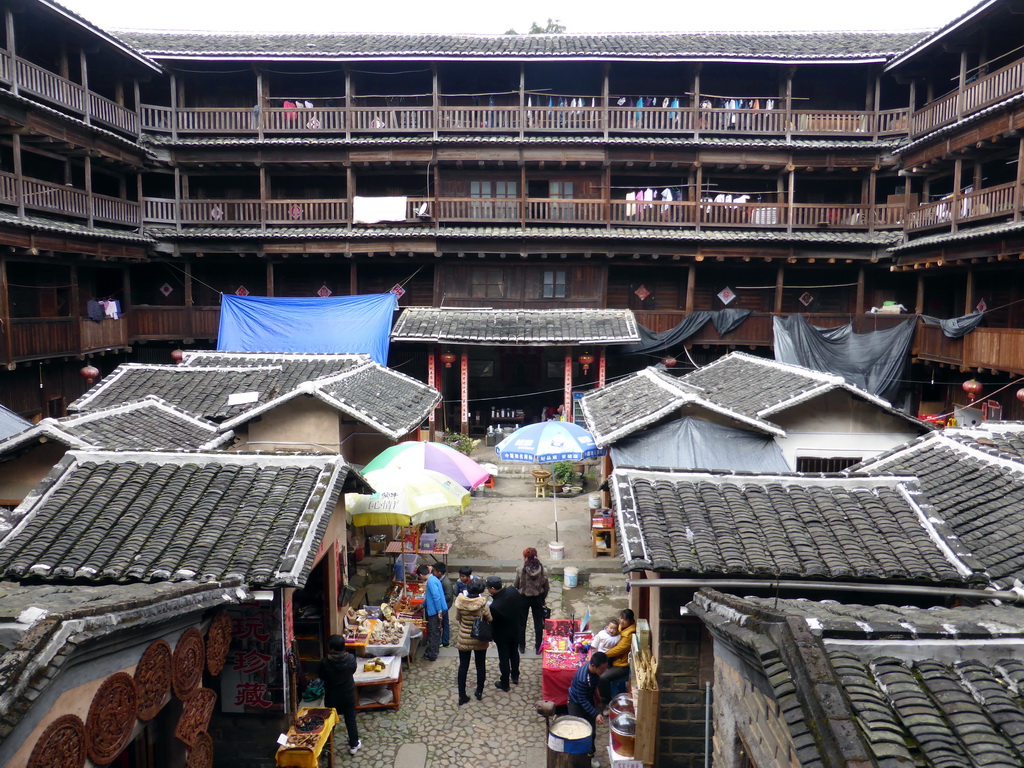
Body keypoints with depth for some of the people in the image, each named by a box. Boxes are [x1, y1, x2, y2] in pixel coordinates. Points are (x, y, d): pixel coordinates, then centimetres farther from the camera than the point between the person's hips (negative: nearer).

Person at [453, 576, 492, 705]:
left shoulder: (460, 602, -15)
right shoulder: (483, 604, -22)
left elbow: (457, 619, -1)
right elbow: (489, 620, -9)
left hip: (463, 639, 1)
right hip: (480, 640, -1)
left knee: (463, 666, 12)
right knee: (481, 665, 18)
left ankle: (462, 696, 17)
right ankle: (479, 693, 31)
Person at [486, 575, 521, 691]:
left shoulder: (494, 607, -38)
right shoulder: (512, 590, -22)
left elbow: (492, 624, -21)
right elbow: (518, 605, -1)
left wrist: (491, 636, -3)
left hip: (503, 635, -6)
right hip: (516, 630, 6)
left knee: (504, 658, 15)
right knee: (514, 653, 27)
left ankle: (504, 684, 35)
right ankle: (515, 677, 48)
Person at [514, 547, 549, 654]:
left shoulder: (520, 570, -22)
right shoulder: (543, 570, -15)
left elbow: (515, 586, -11)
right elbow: (546, 587, -5)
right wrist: (543, 598, 12)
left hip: (523, 598, -1)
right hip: (538, 598, 2)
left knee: (521, 623, 17)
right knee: (538, 623, 16)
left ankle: (522, 647, 28)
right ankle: (538, 647, 23)